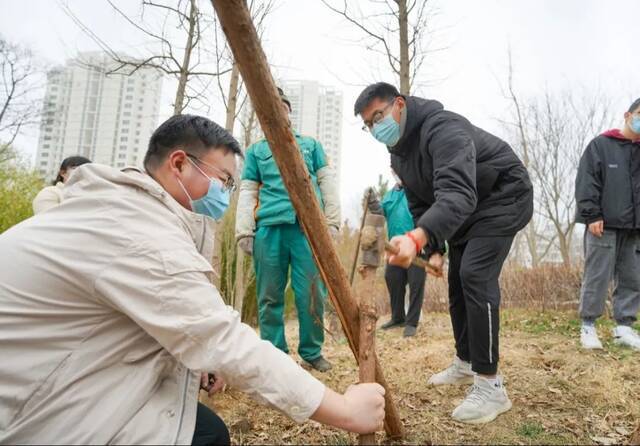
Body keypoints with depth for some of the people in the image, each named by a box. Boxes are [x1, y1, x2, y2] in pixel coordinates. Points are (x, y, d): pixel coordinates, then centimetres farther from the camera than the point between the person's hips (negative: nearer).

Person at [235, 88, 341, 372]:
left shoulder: (310, 144, 22)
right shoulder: (255, 151, 21)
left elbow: (327, 183, 14)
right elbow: (247, 193, 13)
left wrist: (332, 221, 1)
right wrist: (244, 231, 0)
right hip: (269, 226, 1)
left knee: (312, 293, -2)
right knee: (269, 296, 2)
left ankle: (312, 352, 12)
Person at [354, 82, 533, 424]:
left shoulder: (442, 129, -30)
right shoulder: (398, 153, 0)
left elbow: (457, 194, -46)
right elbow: (420, 205, 7)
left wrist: (417, 238, -62)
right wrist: (433, 250, -2)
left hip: (503, 197, -9)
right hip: (466, 210, 9)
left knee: (475, 275, -24)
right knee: (457, 281, 10)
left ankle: (490, 386, -16)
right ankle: (465, 364, 26)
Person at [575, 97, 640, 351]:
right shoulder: (601, 145, 3)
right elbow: (586, 182, -6)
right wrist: (592, 215, -13)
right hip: (604, 225, -5)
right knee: (597, 277, -4)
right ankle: (588, 327, 5)